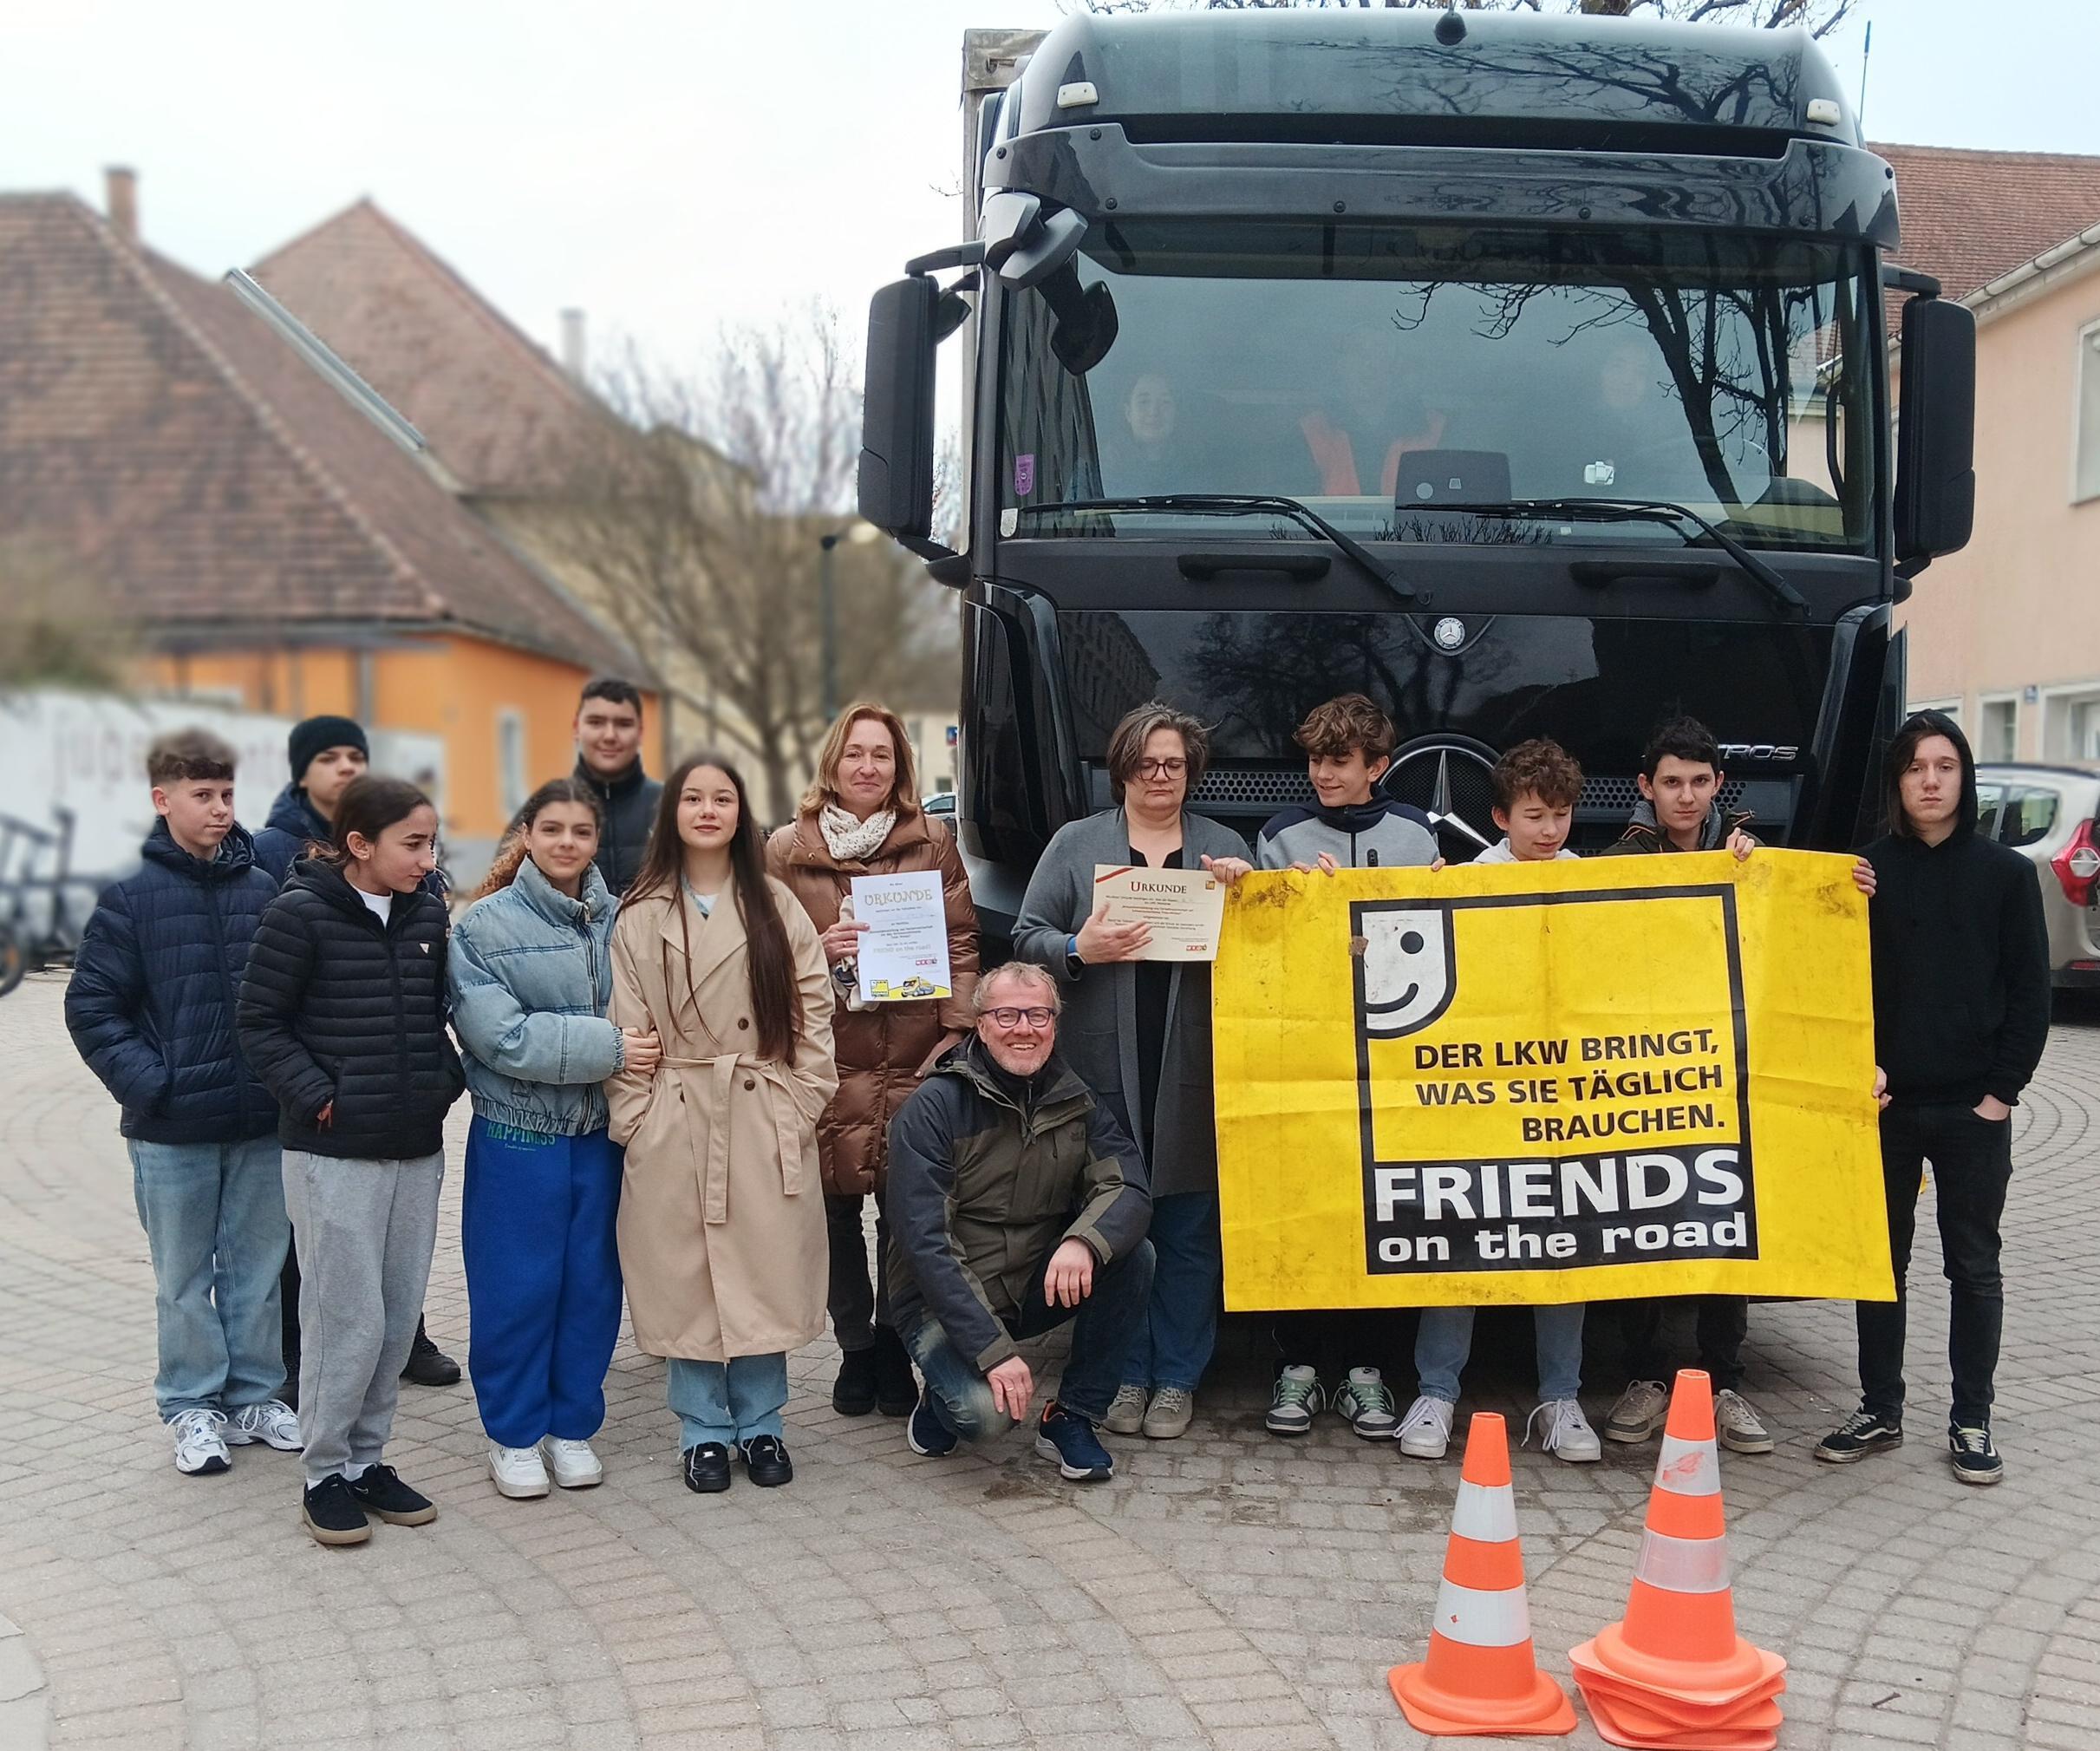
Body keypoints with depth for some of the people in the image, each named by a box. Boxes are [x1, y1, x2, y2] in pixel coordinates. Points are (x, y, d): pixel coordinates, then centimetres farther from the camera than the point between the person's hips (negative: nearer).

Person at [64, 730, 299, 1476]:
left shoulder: (266, 892, 0)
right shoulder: (131, 897, -5)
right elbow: (90, 1006, -3)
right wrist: (146, 1082, -11)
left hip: (263, 1122, 2)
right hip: (172, 1130, -2)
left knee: (258, 1269, 13)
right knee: (184, 1279, 10)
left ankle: (255, 1394, 27)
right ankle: (194, 1407, 23)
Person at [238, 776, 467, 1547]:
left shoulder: (427, 914, 6)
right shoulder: (299, 913, -10)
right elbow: (260, 1022, -6)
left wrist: (446, 1080, 4)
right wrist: (317, 1095, -12)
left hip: (417, 1146, 6)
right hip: (334, 1150, -5)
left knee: (399, 1316, 10)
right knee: (348, 1317, -2)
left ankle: (367, 1460, 25)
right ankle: (327, 1475, 14)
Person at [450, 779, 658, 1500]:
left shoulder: (617, 919, 4)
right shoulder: (486, 924, -7)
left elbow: (643, 1013, 9)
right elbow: (500, 1035, -17)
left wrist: (635, 1052, -11)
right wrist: (607, 1048, -20)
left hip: (601, 1132, 4)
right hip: (518, 1135, -3)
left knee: (592, 1282, 10)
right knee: (518, 1287, 5)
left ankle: (572, 1424, 27)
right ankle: (514, 1433, 21)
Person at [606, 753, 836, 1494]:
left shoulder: (775, 906, 5)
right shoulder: (640, 916, 3)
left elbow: (813, 1008, 4)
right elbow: (626, 1030, 1)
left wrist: (803, 1101, -3)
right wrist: (635, 1121, -5)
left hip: (767, 1122, 0)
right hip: (676, 1123, 0)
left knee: (764, 1272, 5)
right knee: (687, 1276, 6)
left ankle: (760, 1424, 21)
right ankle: (703, 1432, 20)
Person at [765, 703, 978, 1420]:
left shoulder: (934, 842, 8)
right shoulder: (787, 850, 7)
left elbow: (961, 943, 6)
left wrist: (956, 1032, -4)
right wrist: (817, 949, -10)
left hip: (913, 1060, 0)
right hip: (828, 1059, 0)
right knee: (836, 1210, 3)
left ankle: (894, 1346, 18)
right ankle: (855, 1348, 20)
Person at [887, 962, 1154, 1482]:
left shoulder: (1077, 1102, 1)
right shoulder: (931, 1110, -14)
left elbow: (1129, 1188, -13)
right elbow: (925, 1244, -20)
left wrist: (1083, 1241, -37)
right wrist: (994, 1350, -28)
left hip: (1038, 1289, 5)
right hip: (947, 1302, -5)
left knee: (1133, 1255, -21)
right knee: (987, 1411, -31)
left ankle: (1072, 1418, -5)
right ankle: (944, 1398, 7)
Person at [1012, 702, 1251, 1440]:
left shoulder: (1225, 848, 14)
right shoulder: (1076, 843, 10)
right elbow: (1026, 937, 7)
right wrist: (1078, 949, -12)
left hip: (1193, 1070, 1)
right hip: (1105, 1068, -1)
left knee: (1189, 1226, 2)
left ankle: (1176, 1377, 13)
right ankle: (1125, 1373, 14)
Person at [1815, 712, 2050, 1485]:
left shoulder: (2005, 872, 2)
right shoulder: (1870, 869, 2)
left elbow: (2030, 992, 1)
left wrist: (2002, 1090, -5)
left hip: (1973, 1106, -1)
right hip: (1886, 1101, 1)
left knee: (1973, 1263, 7)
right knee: (1881, 1256, 9)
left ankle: (1971, 1422, 17)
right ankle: (1879, 1411, 20)